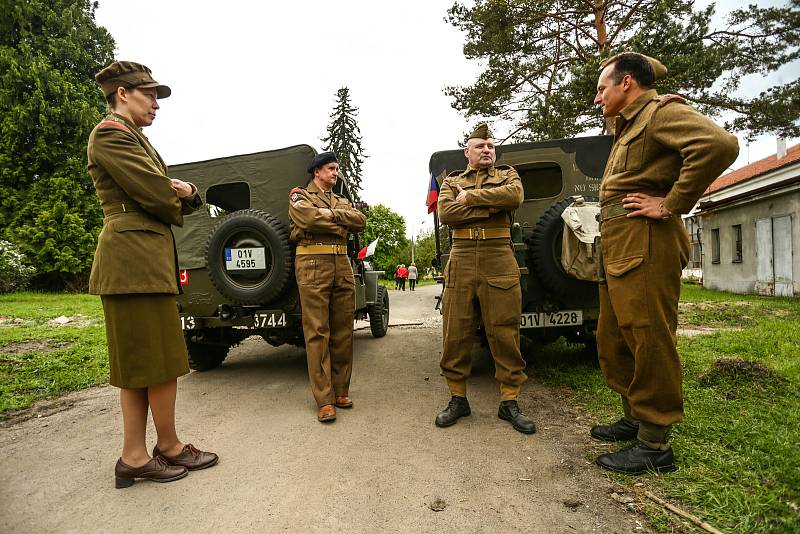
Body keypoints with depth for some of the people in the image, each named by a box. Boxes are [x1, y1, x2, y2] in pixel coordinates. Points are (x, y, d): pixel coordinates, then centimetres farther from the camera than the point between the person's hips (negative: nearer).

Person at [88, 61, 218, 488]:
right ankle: (169, 447, 16)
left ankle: (133, 457, 19)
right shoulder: (111, 133, -6)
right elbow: (156, 194, -17)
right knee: (162, 362, -1)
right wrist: (179, 201, 6)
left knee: (140, 363, 10)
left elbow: (174, 196, 19)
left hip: (146, 259, 10)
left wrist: (188, 191, -4)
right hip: (136, 259, -10)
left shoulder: (132, 138, 24)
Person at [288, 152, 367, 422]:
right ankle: (324, 400, -2)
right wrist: (341, 225, 0)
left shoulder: (340, 201, 25)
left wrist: (331, 213, -5)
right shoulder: (300, 196, 10)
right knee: (317, 333, -6)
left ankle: (340, 391, 14)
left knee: (343, 332, 5)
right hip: (313, 264, -5)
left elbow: (360, 220, 6)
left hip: (342, 264, 6)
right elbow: (307, 218, -13)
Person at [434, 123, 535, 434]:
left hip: (499, 256, -1)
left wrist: (471, 197, -5)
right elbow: (445, 214, -3)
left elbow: (514, 196, -8)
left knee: (504, 332, 0)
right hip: (462, 259, 1)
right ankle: (457, 399, 15)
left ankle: (509, 402, 12)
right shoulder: (451, 181, 18)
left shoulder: (507, 175, 18)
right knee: (456, 333, 1)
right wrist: (492, 205, -5)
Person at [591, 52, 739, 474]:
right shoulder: (628, 128, 25)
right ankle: (634, 418, 27)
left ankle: (654, 444, 4)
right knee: (613, 340, 14)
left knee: (649, 340, -6)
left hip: (645, 244, -10)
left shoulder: (661, 111, -5)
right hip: (618, 248, 10)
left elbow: (719, 144, -22)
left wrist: (672, 205, -19)